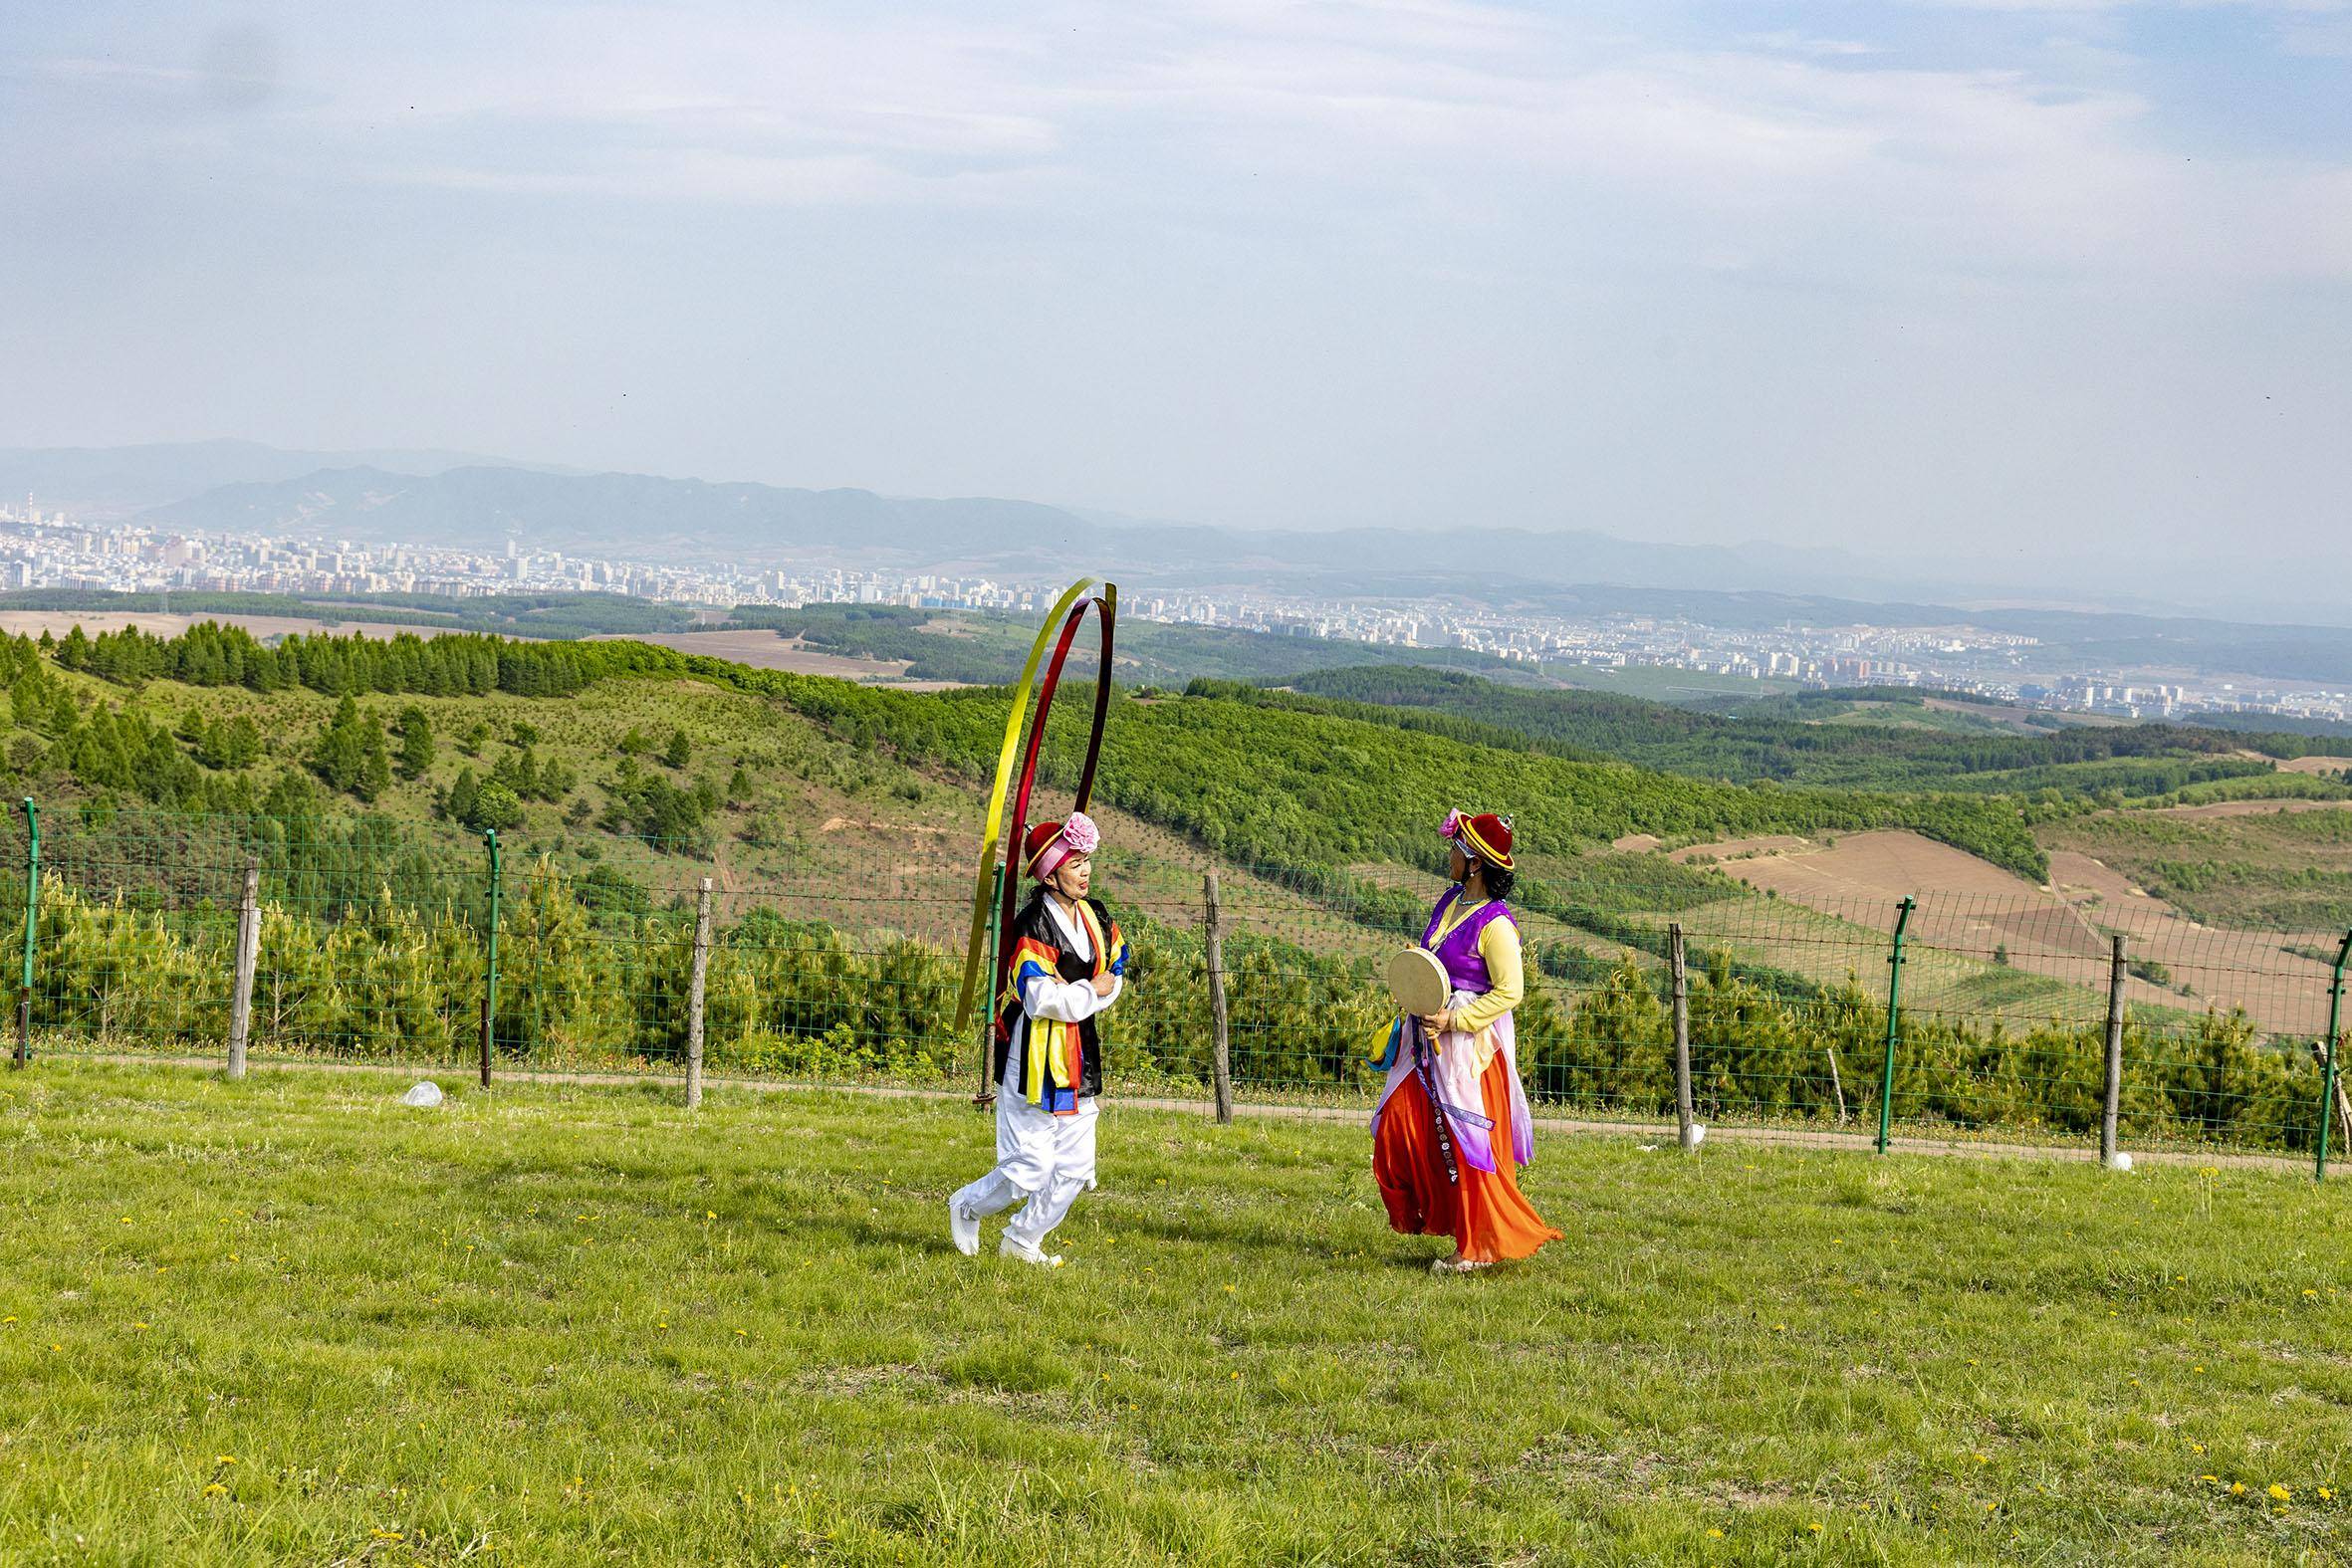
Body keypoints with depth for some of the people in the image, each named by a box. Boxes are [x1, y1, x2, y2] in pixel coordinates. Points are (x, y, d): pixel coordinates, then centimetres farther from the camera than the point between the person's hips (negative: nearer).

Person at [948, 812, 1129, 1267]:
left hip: (1080, 1058, 8)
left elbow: (1114, 979, 14)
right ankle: (966, 1209, 23)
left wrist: (1070, 1000, -4)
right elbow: (1043, 1000, -24)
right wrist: (1091, 991, -11)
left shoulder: (1097, 919, 8)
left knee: (1075, 1170, 8)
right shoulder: (1033, 928, -18)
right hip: (1035, 1059, -8)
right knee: (1029, 1170, -4)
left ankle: (1022, 1241, 24)